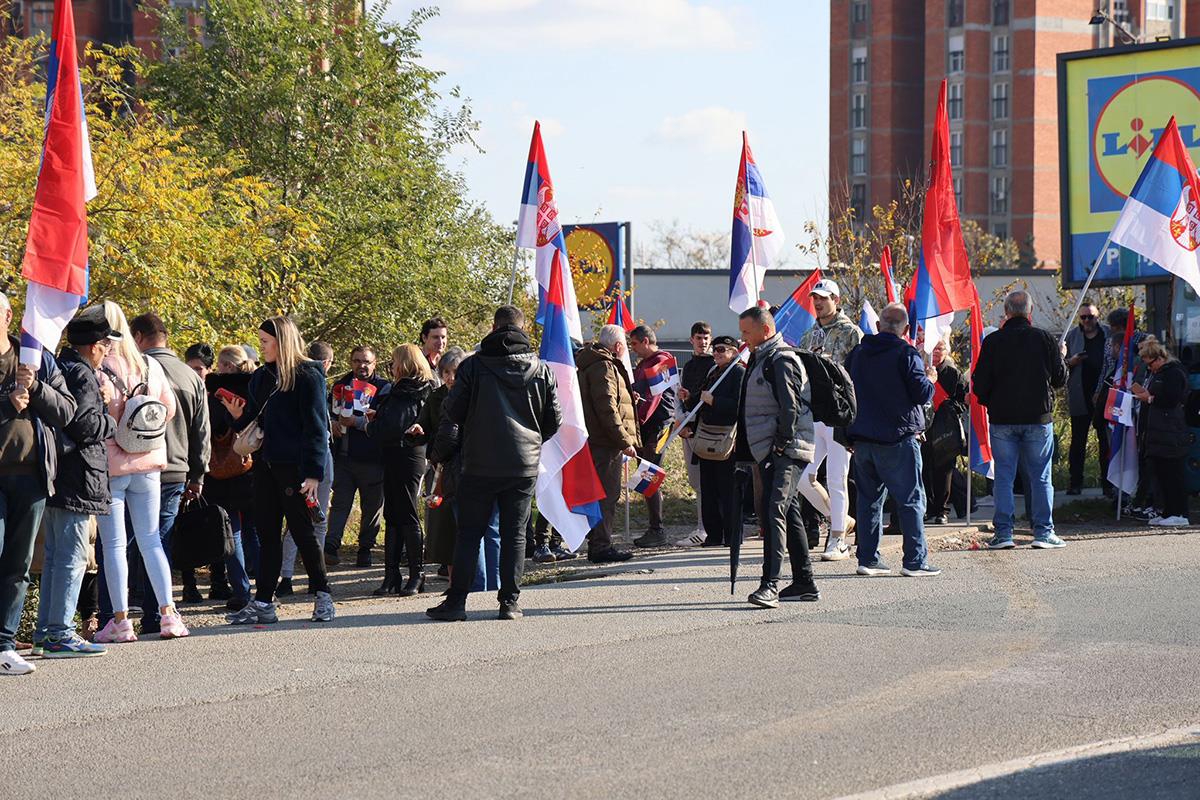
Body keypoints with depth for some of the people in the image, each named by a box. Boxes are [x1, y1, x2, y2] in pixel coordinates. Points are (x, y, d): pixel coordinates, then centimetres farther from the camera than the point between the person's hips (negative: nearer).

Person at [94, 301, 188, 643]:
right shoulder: (151, 366, 2)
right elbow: (170, 408, 11)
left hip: (110, 465, -4)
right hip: (149, 463, 4)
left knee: (114, 544, 2)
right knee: (151, 541, 11)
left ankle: (120, 621, 2)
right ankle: (168, 614, 5)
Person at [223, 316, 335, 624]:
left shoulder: (308, 377, -7)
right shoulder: (260, 377, 14)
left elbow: (316, 427, -10)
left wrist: (314, 472, -16)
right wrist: (238, 416, -2)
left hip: (294, 466, -7)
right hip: (265, 465, 7)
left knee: (301, 530, -1)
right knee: (267, 533, 5)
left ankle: (323, 596, 12)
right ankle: (262, 603, 5)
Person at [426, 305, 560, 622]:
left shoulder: (473, 366, -6)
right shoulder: (542, 370, 2)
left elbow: (452, 413, -2)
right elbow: (554, 421, 8)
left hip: (480, 465, -2)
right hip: (525, 465, 2)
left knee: (469, 532, 5)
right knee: (514, 534, 8)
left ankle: (456, 601, 2)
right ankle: (510, 601, 5)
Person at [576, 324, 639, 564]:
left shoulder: (598, 365, 20)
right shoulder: (604, 367, -14)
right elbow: (607, 409, -21)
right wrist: (624, 442, -20)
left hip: (598, 442, 11)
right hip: (606, 443, -11)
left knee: (606, 493, 15)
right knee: (607, 494, -9)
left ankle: (598, 544, 20)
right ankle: (601, 546, -9)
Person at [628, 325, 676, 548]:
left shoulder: (661, 362, -10)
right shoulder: (644, 364, 21)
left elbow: (653, 397, -17)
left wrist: (637, 424, -19)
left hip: (656, 425, -10)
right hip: (643, 428, 10)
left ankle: (657, 531, -8)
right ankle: (653, 528, 15)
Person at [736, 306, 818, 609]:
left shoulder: (781, 362, -13)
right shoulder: (759, 360, 20)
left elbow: (790, 408, -21)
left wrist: (781, 445, -18)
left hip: (786, 452, -11)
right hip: (768, 452, 11)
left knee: (773, 510, -20)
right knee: (787, 514, 14)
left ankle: (770, 585, -28)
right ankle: (804, 584, 21)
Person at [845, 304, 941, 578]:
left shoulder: (857, 353, 9)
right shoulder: (906, 354, -10)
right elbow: (922, 393, -13)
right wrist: (930, 379, 6)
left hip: (862, 439, 6)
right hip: (897, 440, -6)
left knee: (869, 498, 13)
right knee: (911, 500, 0)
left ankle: (868, 558, 12)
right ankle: (915, 561, -2)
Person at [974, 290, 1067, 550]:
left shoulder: (993, 342, -5)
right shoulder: (1045, 339, -4)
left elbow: (980, 384, -4)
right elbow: (1061, 378, 3)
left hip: (1002, 420, 0)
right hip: (1039, 418, 0)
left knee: (1004, 477, 6)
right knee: (1040, 477, 6)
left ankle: (1003, 532, 3)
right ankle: (1044, 531, 4)